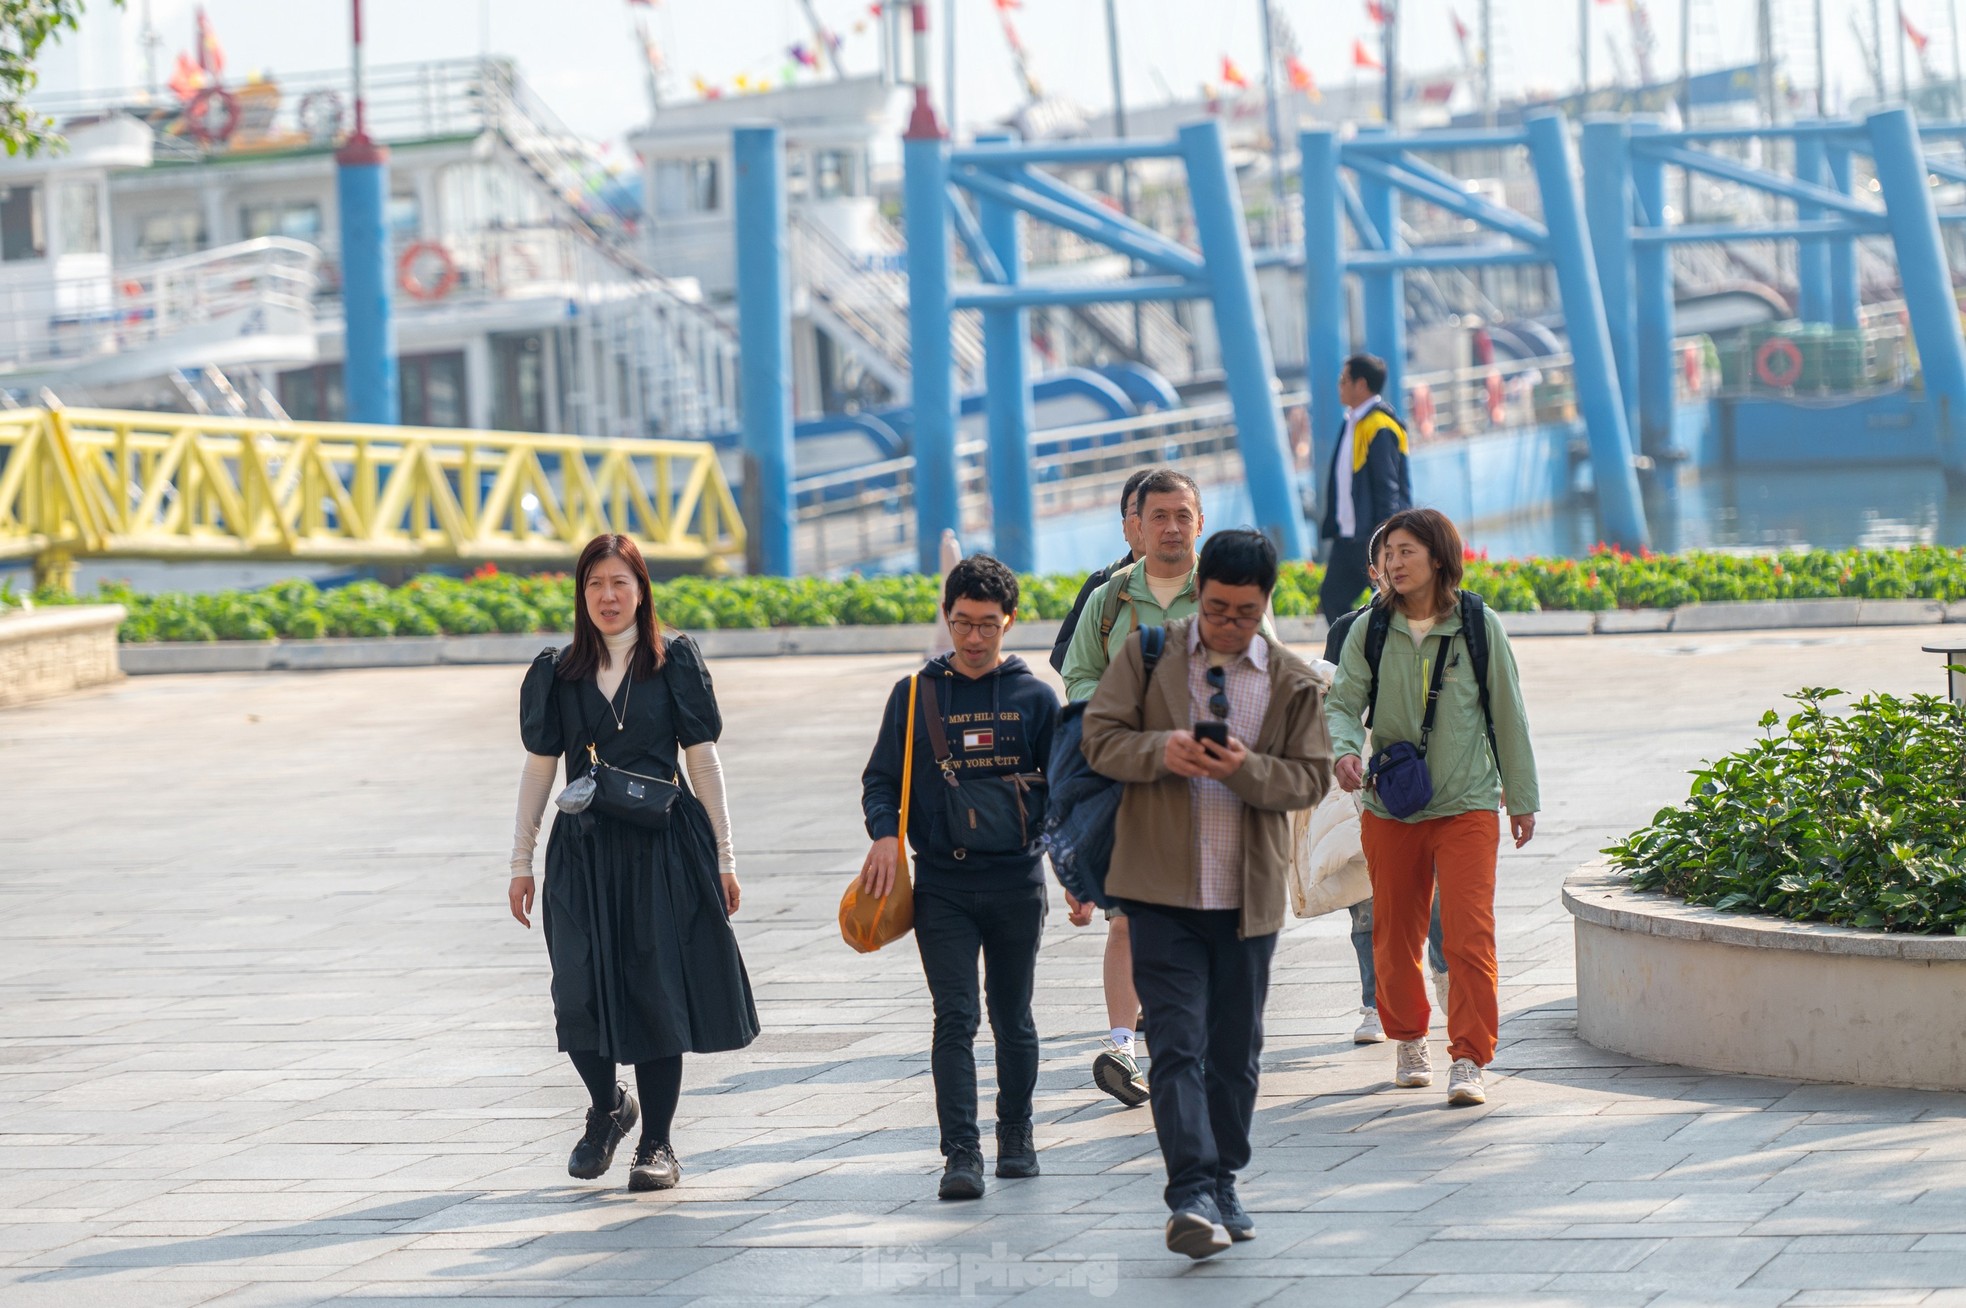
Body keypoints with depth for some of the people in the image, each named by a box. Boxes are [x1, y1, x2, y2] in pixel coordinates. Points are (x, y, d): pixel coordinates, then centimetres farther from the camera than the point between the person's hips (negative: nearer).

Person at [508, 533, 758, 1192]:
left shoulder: (675, 663, 3)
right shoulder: (556, 674, 8)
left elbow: (702, 762, 4)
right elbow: (538, 768, 12)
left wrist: (723, 858, 3)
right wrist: (521, 864, 10)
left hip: (662, 847, -1)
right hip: (582, 850, 2)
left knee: (656, 990, -3)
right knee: (580, 995, -8)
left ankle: (657, 1144, 8)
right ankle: (607, 1106, 20)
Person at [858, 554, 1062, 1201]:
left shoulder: (1034, 698, 4)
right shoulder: (915, 694, 5)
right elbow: (880, 778, 9)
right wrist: (885, 833, -11)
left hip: (1017, 881, 1)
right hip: (942, 886, -1)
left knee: (1012, 1020, 12)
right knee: (955, 1019, -9)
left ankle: (1016, 1137, 28)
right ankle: (961, 1154, -13)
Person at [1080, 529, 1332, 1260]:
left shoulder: (1293, 682, 6)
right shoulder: (1149, 655, 3)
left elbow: (1311, 779, 1)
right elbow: (1100, 739, -1)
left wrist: (1247, 769, -18)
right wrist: (1161, 750, -20)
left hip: (1250, 891, 2)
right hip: (1164, 887, -2)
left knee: (1235, 1048, 11)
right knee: (1177, 1043, -11)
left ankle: (1222, 1186, 25)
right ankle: (1191, 1197, -19)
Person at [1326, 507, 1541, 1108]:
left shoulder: (1479, 627, -3)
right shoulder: (1369, 631, 1)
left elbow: (1508, 715, 5)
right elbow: (1344, 703, -1)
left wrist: (1522, 798, 11)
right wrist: (1346, 749, -24)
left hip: (1466, 808, -2)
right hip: (1389, 808, 2)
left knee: (1470, 935, -13)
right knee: (1395, 935, 11)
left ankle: (1468, 1060, -8)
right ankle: (1408, 1041, 32)